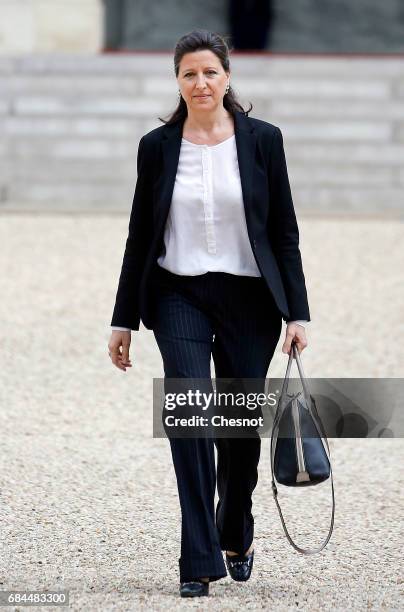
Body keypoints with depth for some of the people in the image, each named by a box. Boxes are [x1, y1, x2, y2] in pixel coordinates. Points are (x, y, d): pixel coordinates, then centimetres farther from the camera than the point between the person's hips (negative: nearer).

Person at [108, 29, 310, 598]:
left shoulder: (262, 140, -1)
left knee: (241, 424, 8)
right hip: (179, 298, 0)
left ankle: (236, 534, 34)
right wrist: (124, 320, 6)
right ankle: (200, 562, -13)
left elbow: (284, 231, 1)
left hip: (249, 298, 0)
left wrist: (296, 313, -3)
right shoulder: (157, 146, 1)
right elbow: (140, 236, 7)